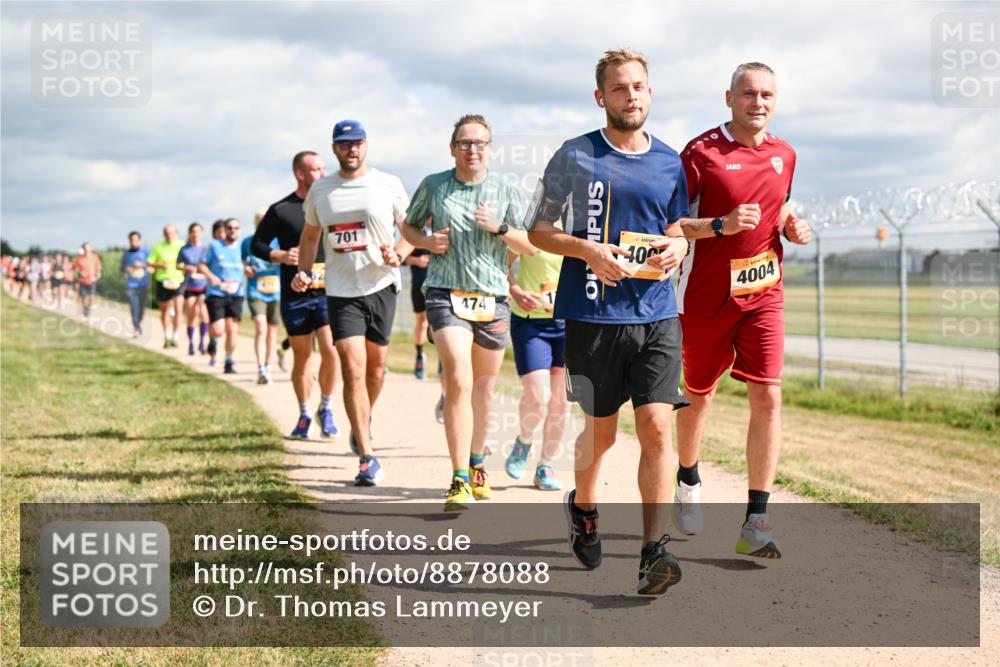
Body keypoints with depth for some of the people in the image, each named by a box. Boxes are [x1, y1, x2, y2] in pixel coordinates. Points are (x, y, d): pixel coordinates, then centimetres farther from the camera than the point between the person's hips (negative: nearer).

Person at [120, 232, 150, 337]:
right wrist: (126, 269, -5)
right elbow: (122, 268, 18)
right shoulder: (126, 254, 11)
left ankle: (139, 323, 31)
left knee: (142, 307, 7)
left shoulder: (145, 252, 5)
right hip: (131, 286, 0)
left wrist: (142, 265, -12)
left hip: (143, 285, 0)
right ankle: (136, 328, -15)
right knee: (134, 308, -12)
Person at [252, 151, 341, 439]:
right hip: (295, 296, -1)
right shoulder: (280, 210, 2)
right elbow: (257, 244, 7)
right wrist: (280, 255, -11)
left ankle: (326, 409, 6)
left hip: (328, 292, 1)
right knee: (302, 355, 6)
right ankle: (304, 414, 20)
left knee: (330, 350, -12)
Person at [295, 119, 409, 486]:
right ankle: (367, 459, -13)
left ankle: (363, 423, 42)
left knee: (375, 367, 11)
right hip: (341, 291, 0)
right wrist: (304, 270, 3)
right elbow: (310, 235, 19)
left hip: (381, 286, 0)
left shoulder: (389, 184, 1)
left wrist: (398, 255, -13)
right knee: (353, 369, -12)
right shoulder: (320, 190, 7)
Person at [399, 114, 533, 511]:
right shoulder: (433, 186, 5)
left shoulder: (505, 192, 6)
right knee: (459, 381, -17)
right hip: (446, 295, -2)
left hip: (493, 298, 2)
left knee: (484, 387, 14)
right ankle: (460, 482, -18)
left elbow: (530, 246, 6)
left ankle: (476, 464, 35)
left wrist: (499, 228, -12)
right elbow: (408, 227, 19)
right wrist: (426, 241, -3)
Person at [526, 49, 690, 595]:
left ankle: (653, 554, -9)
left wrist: (675, 249, -3)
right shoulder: (575, 157, 0)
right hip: (593, 316, -2)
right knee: (601, 431, 10)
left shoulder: (669, 162, 10)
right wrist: (589, 250, -15)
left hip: (657, 314, 2)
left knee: (656, 427, -10)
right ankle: (582, 506, 41)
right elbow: (539, 230, 3)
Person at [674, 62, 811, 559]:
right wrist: (721, 225, -26)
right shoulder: (702, 152, -10)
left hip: (764, 293, 3)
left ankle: (755, 523, -8)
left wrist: (791, 226, 3)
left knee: (767, 397, -10)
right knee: (699, 394, 13)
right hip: (707, 294, -3)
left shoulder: (783, 154, 7)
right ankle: (688, 480, 42)